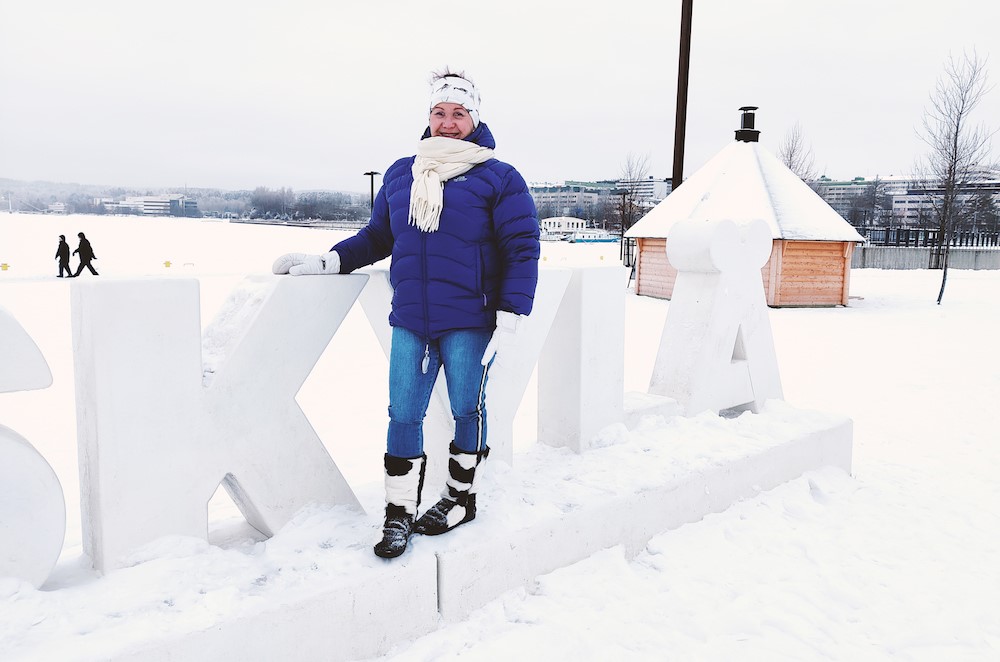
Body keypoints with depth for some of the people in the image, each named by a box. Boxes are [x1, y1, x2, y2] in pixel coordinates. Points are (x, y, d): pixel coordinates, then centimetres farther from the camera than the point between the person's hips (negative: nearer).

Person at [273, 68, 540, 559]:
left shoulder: (498, 178, -1)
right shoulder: (400, 174, 13)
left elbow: (522, 250, -3)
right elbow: (377, 237, 21)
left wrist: (510, 317, -10)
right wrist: (325, 262, 9)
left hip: (468, 322, -3)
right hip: (409, 321, 4)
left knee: (467, 409, 9)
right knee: (403, 414, 3)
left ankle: (461, 499, 28)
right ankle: (399, 512, 15)